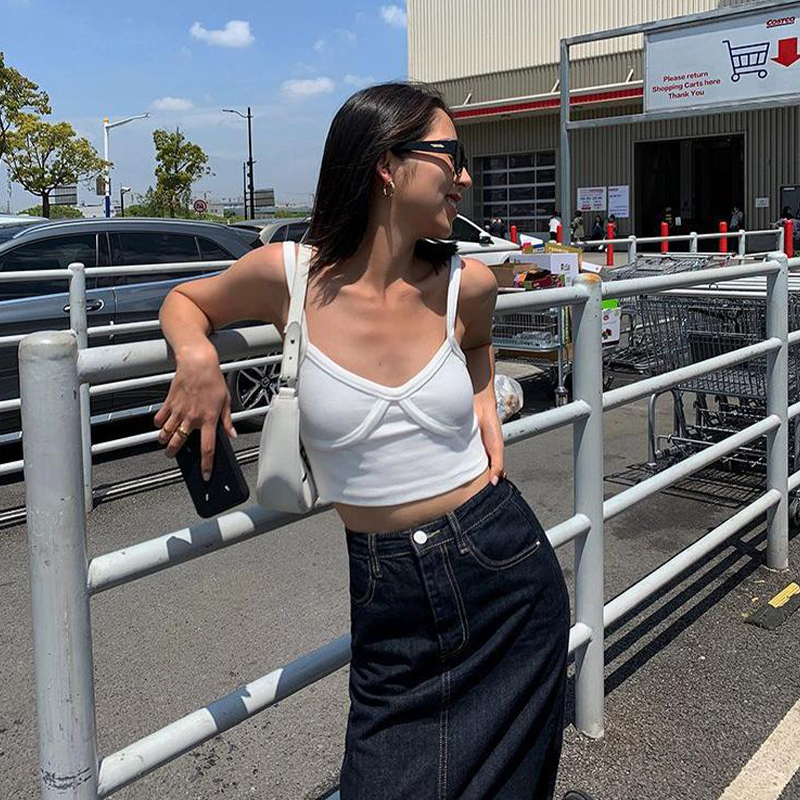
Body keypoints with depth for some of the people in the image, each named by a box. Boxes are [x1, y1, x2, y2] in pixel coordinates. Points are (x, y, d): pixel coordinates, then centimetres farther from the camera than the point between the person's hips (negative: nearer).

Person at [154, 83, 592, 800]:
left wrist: (483, 406, 3)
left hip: (506, 573, 2)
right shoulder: (289, 275, -10)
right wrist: (197, 355, -12)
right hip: (386, 599, -1)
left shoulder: (466, 284, -4)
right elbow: (185, 302, 9)